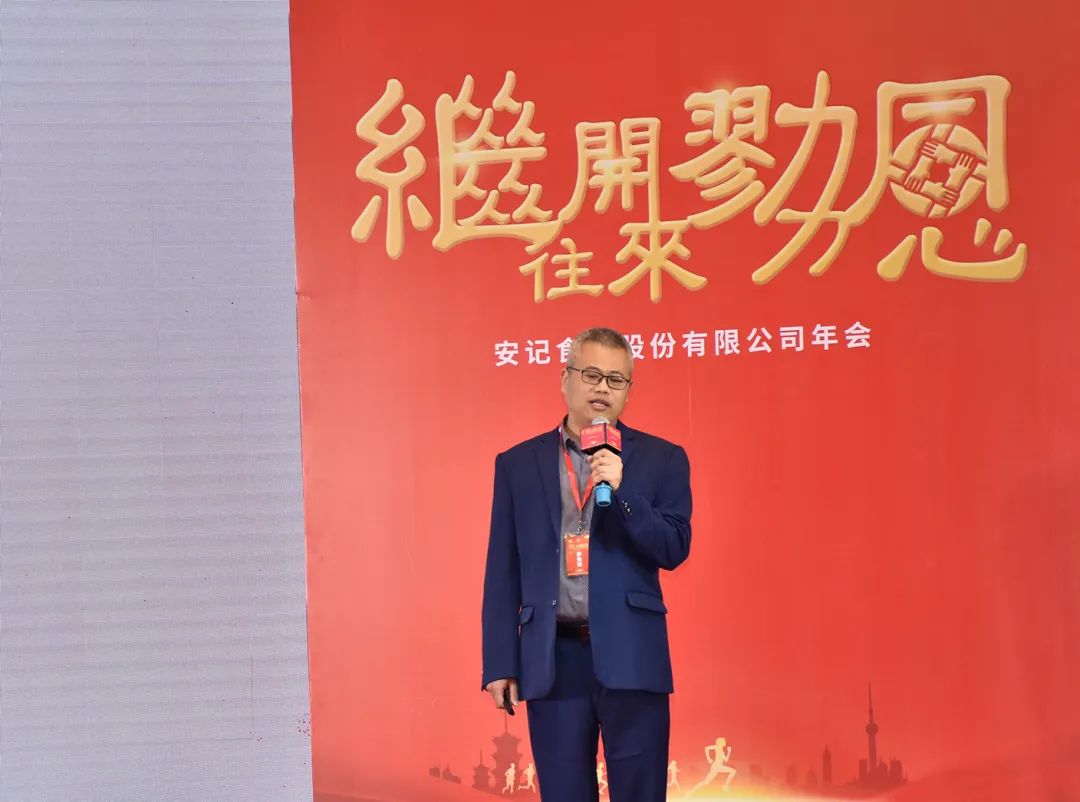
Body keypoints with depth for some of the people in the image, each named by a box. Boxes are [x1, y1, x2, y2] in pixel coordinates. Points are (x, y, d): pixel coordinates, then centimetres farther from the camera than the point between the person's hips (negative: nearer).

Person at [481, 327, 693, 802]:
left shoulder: (661, 460, 5)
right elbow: (503, 574, 7)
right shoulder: (518, 464, 8)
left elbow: (674, 550, -4)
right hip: (553, 660, 1)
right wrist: (499, 664, 2)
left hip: (631, 656, -1)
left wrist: (621, 488, -17)